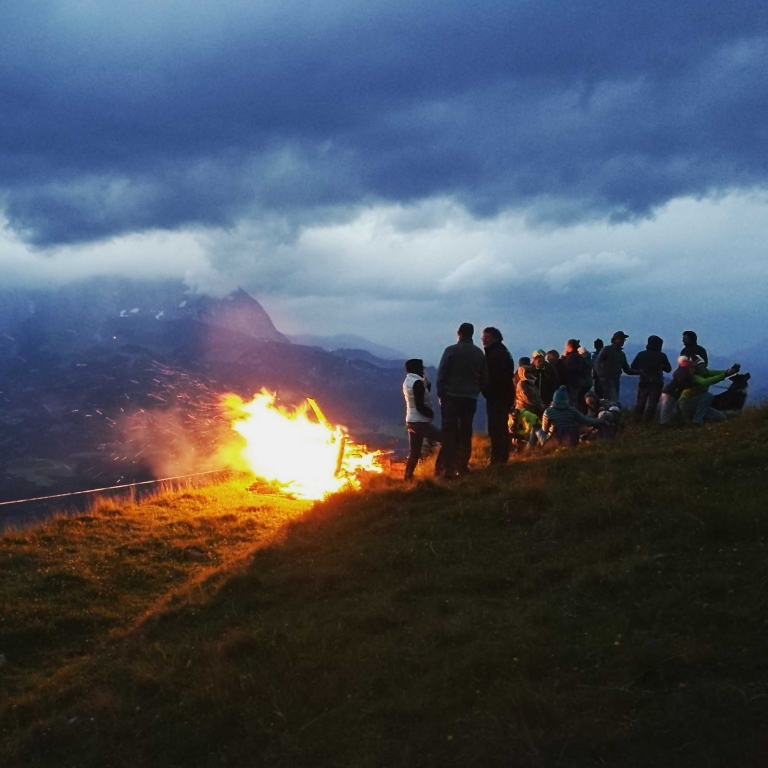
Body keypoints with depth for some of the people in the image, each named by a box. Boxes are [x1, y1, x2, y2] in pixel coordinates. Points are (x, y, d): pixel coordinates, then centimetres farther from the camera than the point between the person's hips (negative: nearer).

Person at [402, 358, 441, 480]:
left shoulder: (407, 382, 12)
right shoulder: (417, 382, -16)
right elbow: (420, 406, -21)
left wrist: (427, 384, 6)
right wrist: (431, 414, -6)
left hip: (411, 421, 9)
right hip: (420, 422, -9)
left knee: (414, 452, 12)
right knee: (445, 440, -6)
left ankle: (408, 477, 11)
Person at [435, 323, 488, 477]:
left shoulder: (451, 350, -7)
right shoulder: (479, 353, 6)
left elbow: (442, 373, -8)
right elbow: (484, 377, 8)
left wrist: (440, 393, 2)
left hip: (451, 396, -3)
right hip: (471, 397, 3)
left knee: (449, 431, -2)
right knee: (465, 432, 10)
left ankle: (448, 467, -9)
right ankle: (462, 466, 9)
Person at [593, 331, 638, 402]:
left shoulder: (621, 354, 19)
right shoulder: (607, 350, -1)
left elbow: (627, 370, 18)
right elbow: (597, 363, -10)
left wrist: (639, 372, 3)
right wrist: (601, 375, -23)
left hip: (616, 380, 7)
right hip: (607, 379, -7)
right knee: (614, 402, -18)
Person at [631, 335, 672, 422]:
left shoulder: (641, 354, 0)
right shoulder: (662, 356, -5)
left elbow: (633, 366, 6)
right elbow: (668, 369, 2)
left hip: (644, 382, 2)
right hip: (657, 383, -2)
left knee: (640, 402, 12)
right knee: (652, 403, -1)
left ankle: (637, 420, 11)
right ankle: (647, 421, -7)